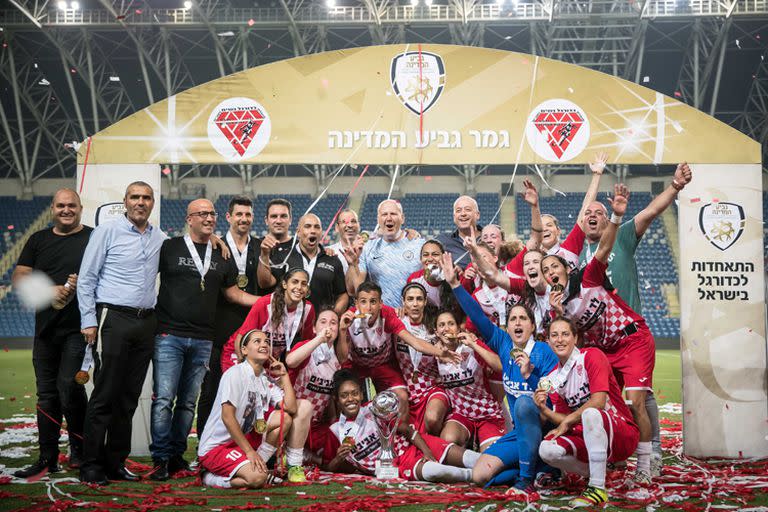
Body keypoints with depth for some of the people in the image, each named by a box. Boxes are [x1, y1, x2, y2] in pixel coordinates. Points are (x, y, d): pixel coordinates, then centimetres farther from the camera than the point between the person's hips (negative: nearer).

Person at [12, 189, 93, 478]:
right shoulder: (38, 240, 14)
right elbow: (18, 277, 6)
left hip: (78, 327, -5)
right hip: (46, 327, 5)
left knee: (69, 387, -14)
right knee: (46, 394, 8)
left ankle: (80, 448, 5)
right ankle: (47, 457, 15)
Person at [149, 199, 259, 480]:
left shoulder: (221, 257, 15)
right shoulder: (169, 248, 3)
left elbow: (234, 293, 19)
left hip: (202, 341, 4)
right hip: (170, 335, -4)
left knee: (188, 402, 9)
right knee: (164, 398, -8)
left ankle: (177, 455, 18)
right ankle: (161, 459, -2)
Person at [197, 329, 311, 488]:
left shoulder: (267, 380, 7)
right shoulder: (235, 373, -14)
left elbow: (291, 409, -4)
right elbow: (227, 417, -20)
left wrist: (284, 375, 0)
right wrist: (249, 451, -21)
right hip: (215, 447, -8)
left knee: (284, 417, -5)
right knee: (258, 478, -29)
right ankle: (213, 478, -6)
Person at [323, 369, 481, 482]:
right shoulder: (337, 431, 4)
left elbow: (407, 428, 1)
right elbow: (328, 467, 9)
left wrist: (426, 450, -14)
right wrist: (339, 458, -15)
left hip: (410, 445, 3)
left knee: (449, 451, -22)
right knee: (431, 470, -33)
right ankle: (473, 475, -37)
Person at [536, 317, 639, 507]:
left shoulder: (591, 356, -8)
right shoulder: (552, 379, 10)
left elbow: (598, 401, -18)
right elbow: (564, 420, 9)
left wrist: (568, 421, -9)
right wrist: (544, 410, -10)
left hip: (623, 436, -6)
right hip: (586, 439, 6)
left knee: (590, 414, -38)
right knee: (547, 449, -20)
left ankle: (598, 488, -30)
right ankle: (598, 474, 3)